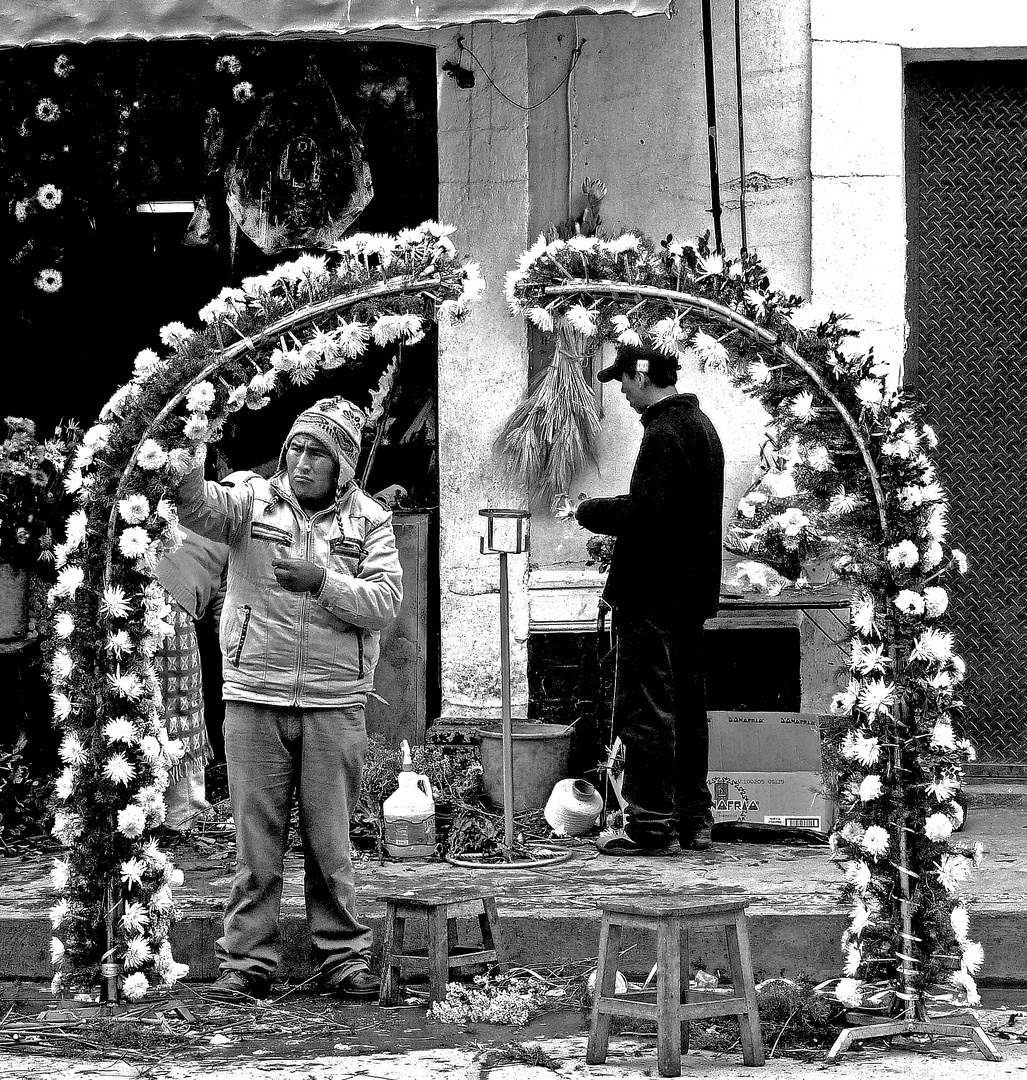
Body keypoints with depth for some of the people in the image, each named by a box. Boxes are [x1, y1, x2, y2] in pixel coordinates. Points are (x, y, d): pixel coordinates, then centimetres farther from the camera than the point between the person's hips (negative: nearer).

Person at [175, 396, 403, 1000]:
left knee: (330, 842, 7)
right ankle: (247, 961, 10)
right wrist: (184, 470, -36)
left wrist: (324, 582, -17)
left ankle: (344, 957, 17)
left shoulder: (370, 521, 6)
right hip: (255, 697, 0)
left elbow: (385, 604, -4)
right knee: (256, 840, 3)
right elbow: (200, 507, -17)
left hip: (335, 704, 0)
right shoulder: (253, 499, 3)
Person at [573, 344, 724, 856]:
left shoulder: (664, 434, -17)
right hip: (692, 592, 10)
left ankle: (652, 826, -4)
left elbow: (644, 513, -24)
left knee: (646, 710, -6)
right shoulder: (700, 424, 16)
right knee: (687, 706, 14)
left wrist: (592, 511, -9)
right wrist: (610, 510, 16)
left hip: (652, 593, -10)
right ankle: (692, 818, 20)